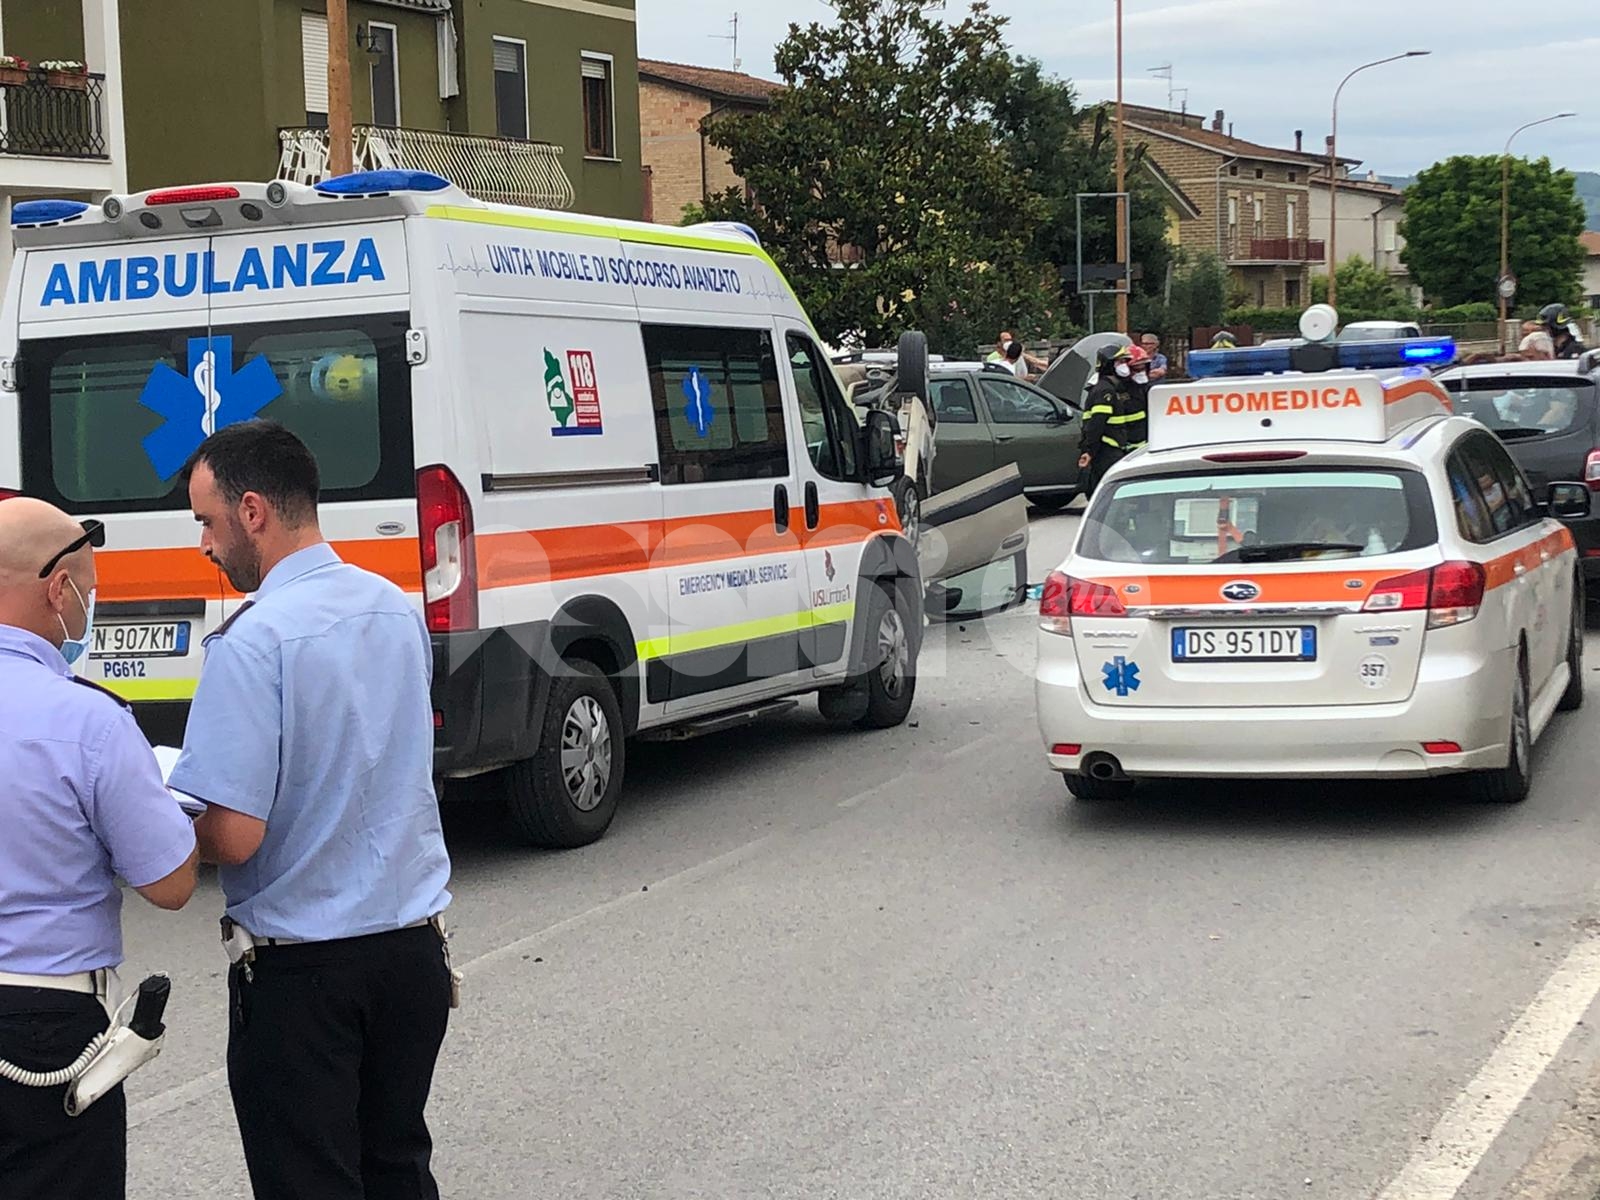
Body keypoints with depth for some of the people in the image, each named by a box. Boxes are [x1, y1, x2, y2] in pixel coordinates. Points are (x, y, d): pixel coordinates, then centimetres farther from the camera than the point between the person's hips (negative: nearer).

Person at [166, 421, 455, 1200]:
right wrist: (201, 775, 17)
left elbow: (234, 837, -23)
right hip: (411, 946, 7)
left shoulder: (253, 640, -20)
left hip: (301, 967, -7)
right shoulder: (396, 608, 3)